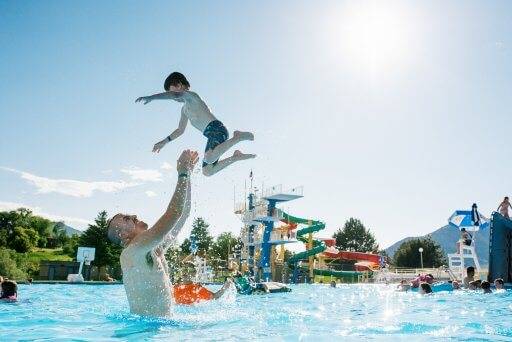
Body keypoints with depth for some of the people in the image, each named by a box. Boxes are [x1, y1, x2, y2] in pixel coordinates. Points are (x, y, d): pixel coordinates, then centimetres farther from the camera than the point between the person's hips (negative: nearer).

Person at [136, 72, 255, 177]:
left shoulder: (191, 95, 0)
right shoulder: (184, 108, 29)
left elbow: (175, 95, -23)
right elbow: (180, 130, 36)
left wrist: (150, 98, -22)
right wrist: (164, 141, 32)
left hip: (216, 129, -10)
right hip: (212, 135, 10)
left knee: (209, 159, -36)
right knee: (207, 171, 7)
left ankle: (237, 138, -19)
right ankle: (236, 157, 14)